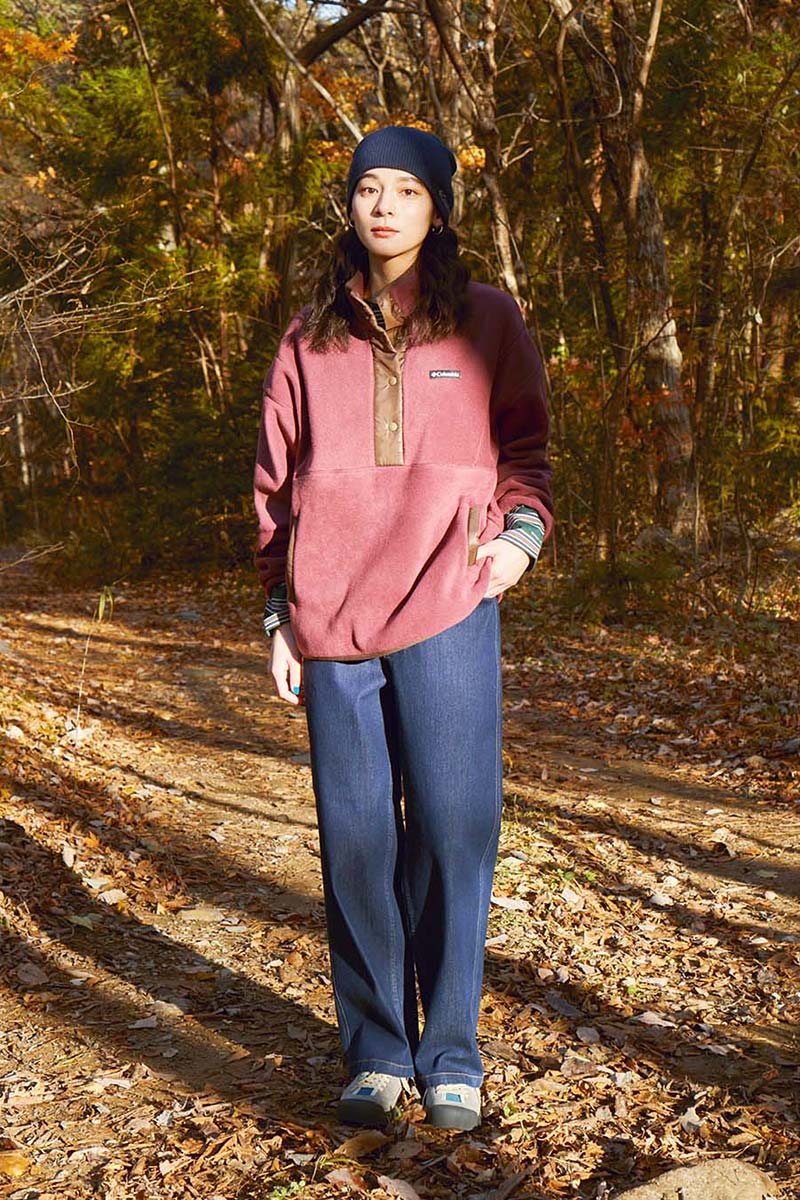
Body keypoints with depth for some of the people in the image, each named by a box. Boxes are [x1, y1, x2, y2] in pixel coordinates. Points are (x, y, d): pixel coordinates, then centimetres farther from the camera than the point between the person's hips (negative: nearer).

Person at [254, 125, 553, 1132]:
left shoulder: (487, 322, 9)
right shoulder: (311, 336, 12)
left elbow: (525, 446, 16)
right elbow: (278, 481, 14)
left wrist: (521, 530, -4)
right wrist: (279, 612, 9)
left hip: (448, 614, -1)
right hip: (333, 626, 2)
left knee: (452, 833, 0)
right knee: (356, 841, 5)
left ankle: (450, 1057, 16)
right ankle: (376, 1054, 19)